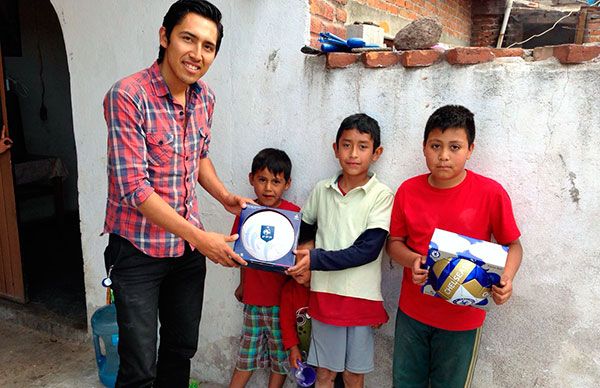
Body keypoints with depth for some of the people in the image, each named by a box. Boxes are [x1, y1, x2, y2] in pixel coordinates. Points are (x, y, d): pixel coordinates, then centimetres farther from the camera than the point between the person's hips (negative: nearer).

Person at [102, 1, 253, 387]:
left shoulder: (205, 97, 2)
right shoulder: (128, 95, -19)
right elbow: (134, 188, -22)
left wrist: (225, 197, 1)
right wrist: (201, 238, -22)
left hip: (189, 246, 6)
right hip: (138, 249, -6)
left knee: (182, 349, 19)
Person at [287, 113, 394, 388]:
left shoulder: (382, 195, -9)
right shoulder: (322, 190, 3)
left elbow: (367, 250, -16)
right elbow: (303, 231, 16)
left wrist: (315, 259, -17)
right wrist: (299, 262, -1)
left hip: (361, 296, -2)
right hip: (324, 293, 3)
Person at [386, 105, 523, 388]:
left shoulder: (491, 193, -15)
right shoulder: (408, 191, -7)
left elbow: (512, 245, -2)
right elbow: (394, 242, 2)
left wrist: (506, 278, -21)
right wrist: (413, 260, -18)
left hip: (463, 319, -2)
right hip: (412, 312, 3)